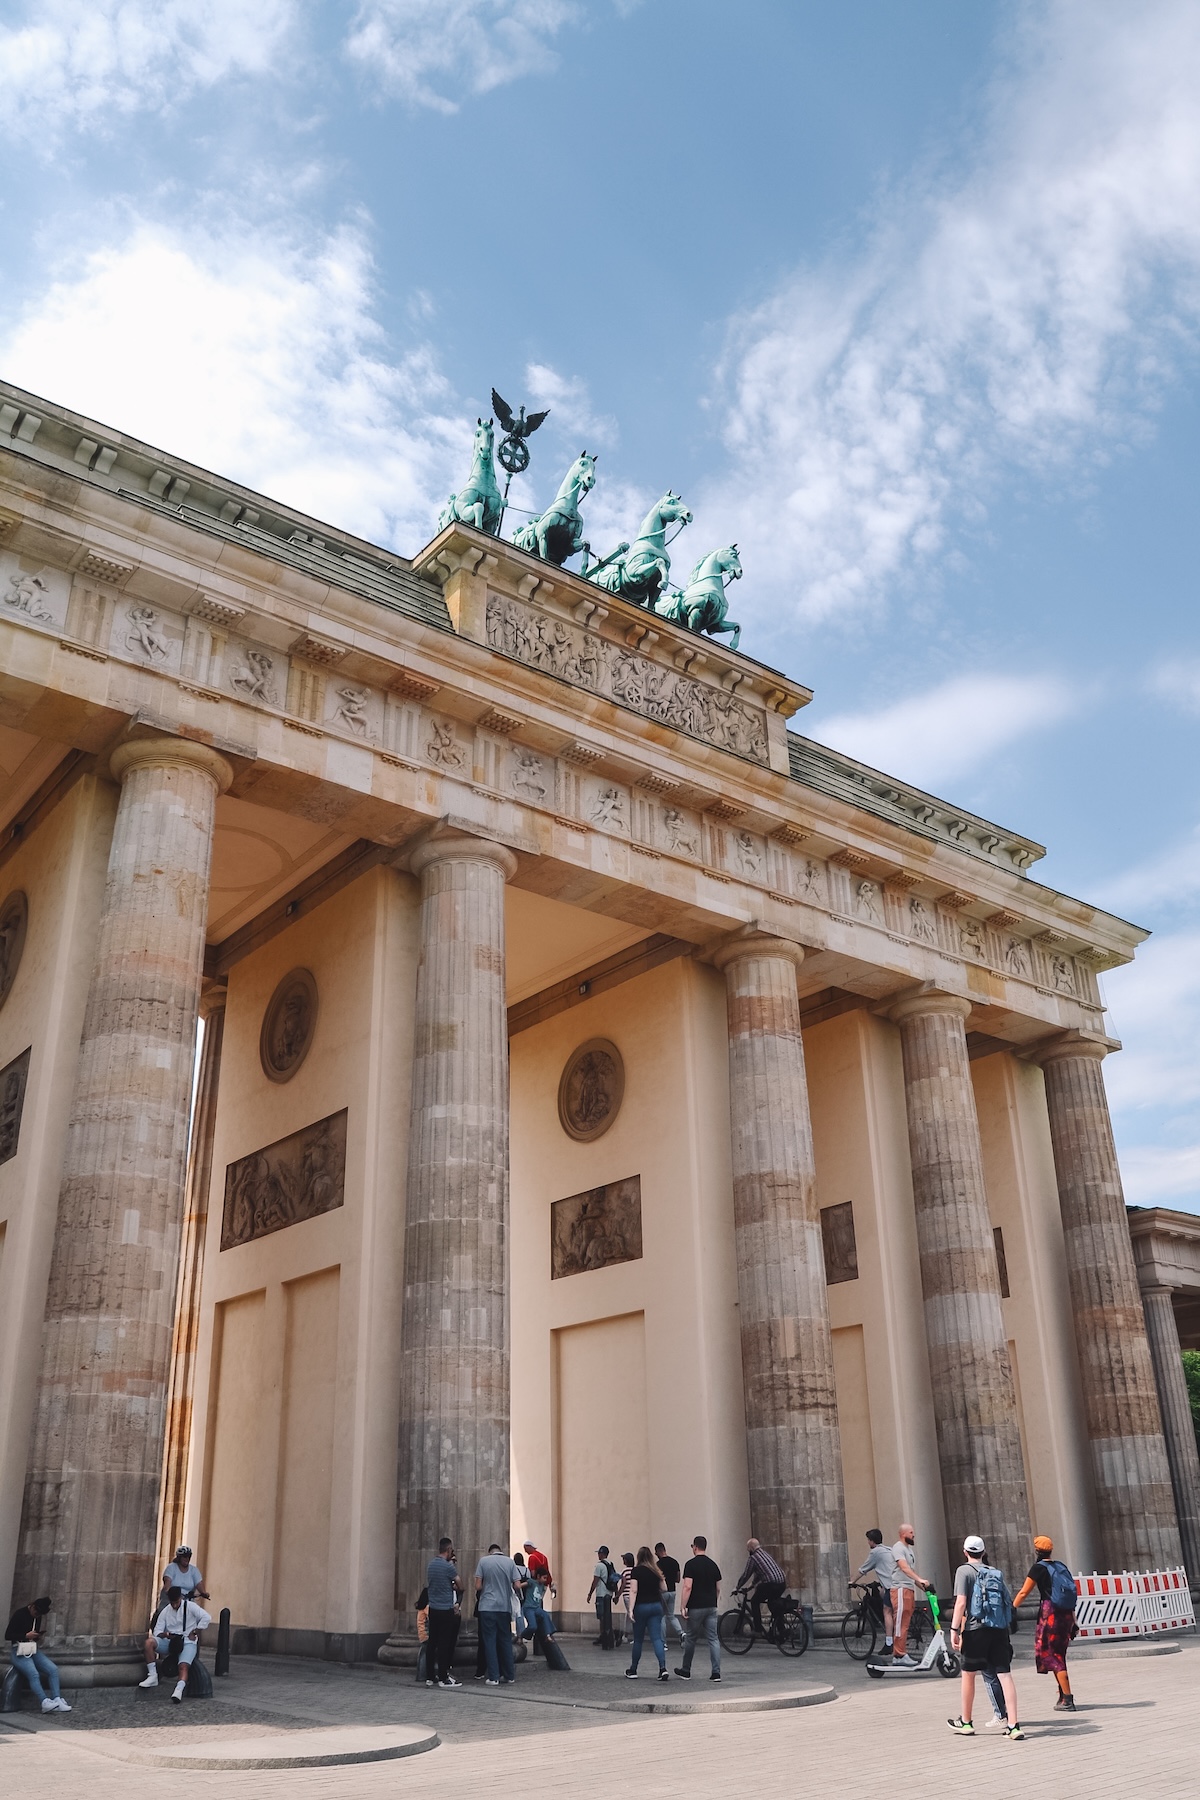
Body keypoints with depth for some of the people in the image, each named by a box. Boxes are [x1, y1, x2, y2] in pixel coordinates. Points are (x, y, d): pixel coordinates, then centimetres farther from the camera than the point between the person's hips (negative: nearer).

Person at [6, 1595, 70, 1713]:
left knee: (53, 1669, -17)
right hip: (19, 1651, -6)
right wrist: (26, 1636, -19)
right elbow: (9, 1635, -11)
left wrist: (38, 1636, -1)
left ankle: (57, 1700, -22)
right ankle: (45, 1703, -37)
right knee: (33, 1673, -33)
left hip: (34, 1650, 6)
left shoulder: (38, 1617, 10)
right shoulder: (19, 1614, -9)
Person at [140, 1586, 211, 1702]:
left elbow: (207, 1618, -12)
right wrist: (166, 1635, -17)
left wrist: (194, 1633, -13)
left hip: (188, 1642, -4)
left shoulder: (190, 1606, -2)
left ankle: (179, 1690, -51)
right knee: (149, 1642, -22)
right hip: (170, 1643, 4)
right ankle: (152, 1676, -20)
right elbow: (157, 1630, 5)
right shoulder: (166, 1611, 9)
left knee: (184, 1666, -32)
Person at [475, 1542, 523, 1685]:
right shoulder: (510, 1562, 3)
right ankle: (509, 1676, 16)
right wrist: (519, 1598, 17)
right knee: (505, 1641, 13)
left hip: (487, 1607, -2)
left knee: (490, 1641, 4)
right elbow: (517, 1585, -3)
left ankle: (494, 1677, 1)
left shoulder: (483, 1561, -2)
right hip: (505, 1607, 2)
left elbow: (478, 1586, -5)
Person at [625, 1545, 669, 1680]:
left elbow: (634, 1590, -13)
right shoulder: (656, 1571, 6)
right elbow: (664, 1589, 11)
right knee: (656, 1638, -1)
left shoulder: (637, 1570, -6)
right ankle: (663, 1668, -18)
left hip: (641, 1606, -3)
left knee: (638, 1640, 10)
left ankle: (632, 1671, 21)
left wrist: (631, 1609, -16)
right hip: (656, 1606, 3)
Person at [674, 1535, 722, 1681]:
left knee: (690, 1639, 9)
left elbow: (687, 1587, -17)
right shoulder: (713, 1564, 9)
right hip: (711, 1607, 5)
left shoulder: (691, 1564, -10)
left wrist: (682, 1607, -14)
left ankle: (686, 1671, 21)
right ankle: (716, 1673, -4)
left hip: (695, 1608, -5)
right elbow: (718, 1588, 13)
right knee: (713, 1639, 4)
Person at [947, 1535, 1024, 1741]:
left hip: (976, 1628, -4)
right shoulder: (996, 1573, 17)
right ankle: (1013, 1725, -8)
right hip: (1000, 1629, 4)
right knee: (1005, 1675, 1)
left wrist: (954, 1630, -11)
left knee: (968, 1674, 10)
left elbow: (961, 1602, -10)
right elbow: (1008, 1603, 19)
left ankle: (965, 1723, 21)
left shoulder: (965, 1571, 0)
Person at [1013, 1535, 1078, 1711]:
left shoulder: (1039, 1568, -4)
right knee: (1059, 1653, 18)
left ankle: (1068, 1699, -3)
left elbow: (1023, 1593, -8)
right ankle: (1063, 1695, 19)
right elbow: (1071, 1596, 17)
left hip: (1050, 1612, -7)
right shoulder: (1061, 1567, 14)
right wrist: (1073, 1623, 21)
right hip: (1066, 1615, 7)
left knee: (1051, 1653, 0)